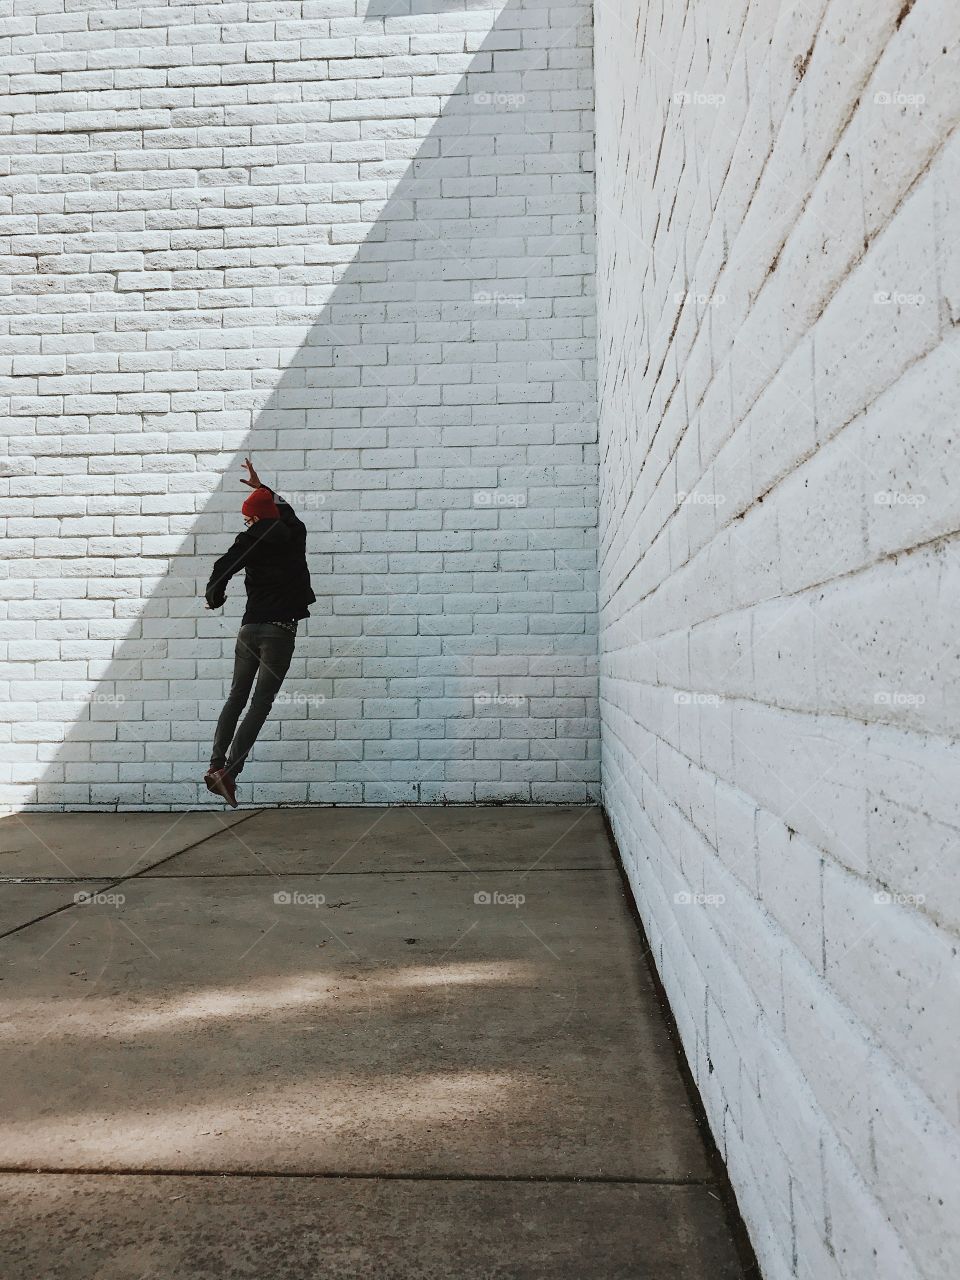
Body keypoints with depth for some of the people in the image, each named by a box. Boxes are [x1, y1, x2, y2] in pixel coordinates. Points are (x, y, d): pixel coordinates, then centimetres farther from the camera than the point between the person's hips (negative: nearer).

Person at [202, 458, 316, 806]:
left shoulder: (250, 540, 0)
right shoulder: (295, 534, 7)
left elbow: (222, 569, -11)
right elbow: (285, 510, 29)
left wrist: (214, 598, 8)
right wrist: (261, 487, 41)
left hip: (251, 627, 1)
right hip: (281, 630, -1)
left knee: (236, 698, 14)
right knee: (261, 703, -3)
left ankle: (216, 763, 7)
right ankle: (229, 770, -12)